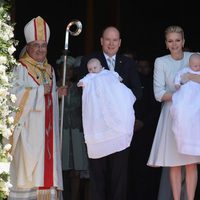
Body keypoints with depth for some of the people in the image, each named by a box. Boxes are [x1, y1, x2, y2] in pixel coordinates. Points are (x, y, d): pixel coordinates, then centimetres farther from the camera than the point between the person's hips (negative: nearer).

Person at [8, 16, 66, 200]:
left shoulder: (49, 70, 17)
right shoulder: (20, 68, -7)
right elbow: (14, 93, -19)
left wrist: (57, 92, 6)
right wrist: (40, 90, -15)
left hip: (47, 129, 7)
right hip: (29, 128, -7)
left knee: (47, 166, 4)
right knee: (28, 166, -9)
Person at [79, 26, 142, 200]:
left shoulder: (128, 63, 12)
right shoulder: (88, 61, 5)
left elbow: (138, 91, 5)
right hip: (97, 122, -2)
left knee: (120, 168, 5)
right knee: (97, 168, 3)